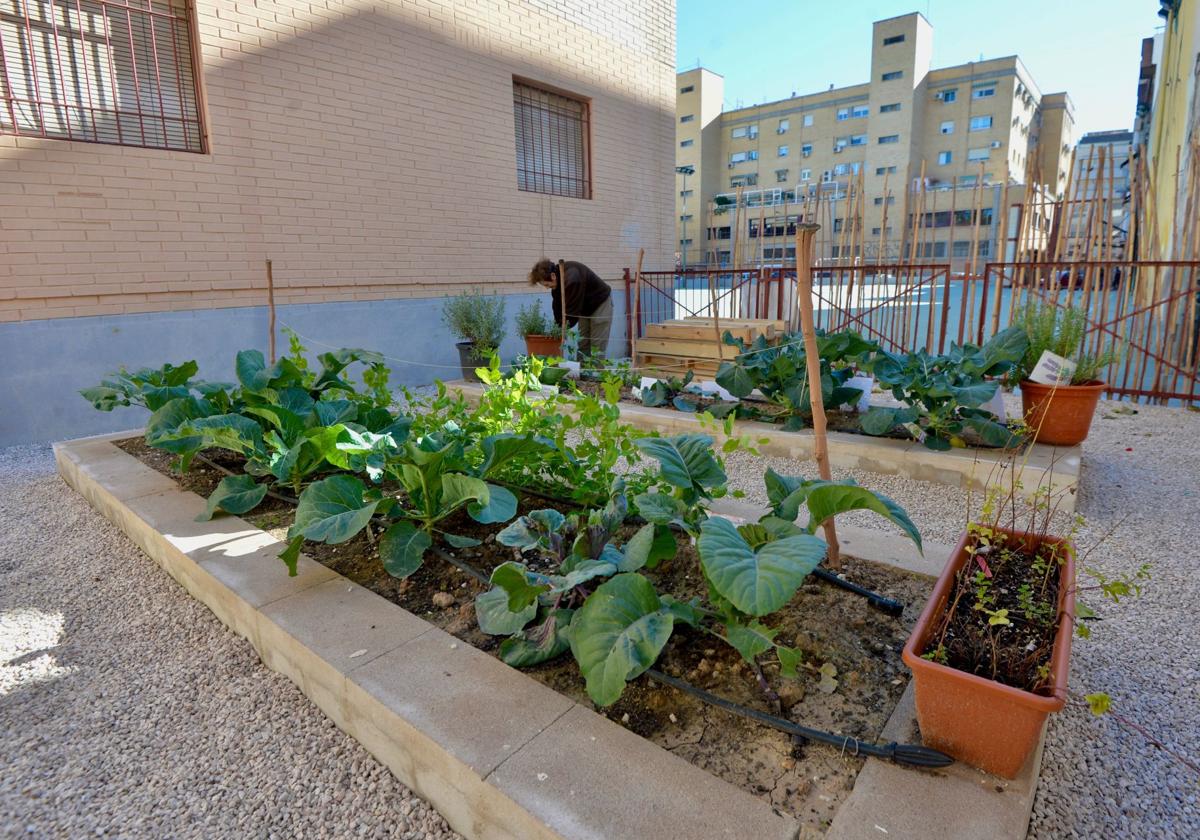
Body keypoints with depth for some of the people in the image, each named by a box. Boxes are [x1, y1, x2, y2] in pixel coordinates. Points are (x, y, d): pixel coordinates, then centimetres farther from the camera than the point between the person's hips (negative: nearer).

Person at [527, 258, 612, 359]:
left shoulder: (572, 279, -36)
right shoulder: (558, 281, -10)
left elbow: (573, 308, -35)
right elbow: (557, 305, -6)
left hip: (600, 303, -8)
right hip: (584, 307, 8)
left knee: (597, 346, -9)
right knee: (583, 344, 6)